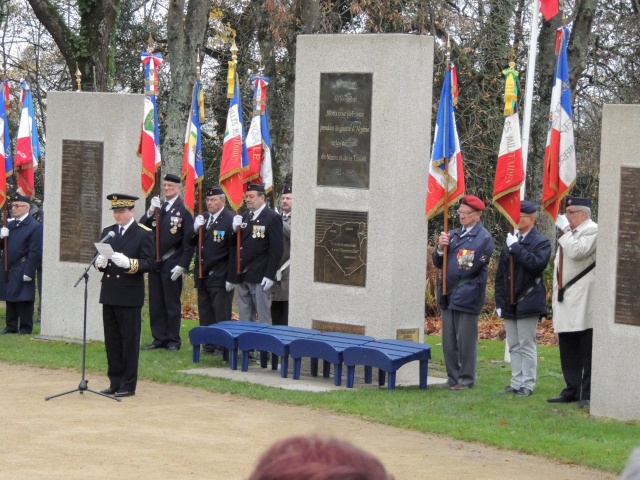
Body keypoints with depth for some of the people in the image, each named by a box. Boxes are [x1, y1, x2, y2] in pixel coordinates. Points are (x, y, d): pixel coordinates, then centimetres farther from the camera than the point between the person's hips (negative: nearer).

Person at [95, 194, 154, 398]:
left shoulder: (144, 234, -3)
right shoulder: (107, 232, 14)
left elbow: (149, 263, -8)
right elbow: (98, 260, 16)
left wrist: (129, 263, -25)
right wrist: (100, 262, -8)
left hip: (130, 296, -6)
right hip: (109, 294, 6)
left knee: (129, 341, -2)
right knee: (112, 341, 8)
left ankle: (128, 385, 3)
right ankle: (115, 382, 15)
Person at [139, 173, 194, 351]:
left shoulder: (184, 210, -7)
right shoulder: (157, 207, 13)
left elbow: (189, 240, -10)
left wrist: (182, 265, -14)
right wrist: (151, 212, -14)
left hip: (171, 266, -6)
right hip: (155, 263, 6)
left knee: (172, 304, 1)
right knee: (155, 303, 8)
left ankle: (173, 341, 8)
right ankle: (159, 338, 15)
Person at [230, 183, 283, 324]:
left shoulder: (272, 218, -7)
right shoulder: (245, 217, 14)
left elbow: (276, 250, -11)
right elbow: (234, 243, 14)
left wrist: (270, 276, -16)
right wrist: (235, 229, -6)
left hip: (259, 278, -7)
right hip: (241, 277, 7)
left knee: (263, 318, -2)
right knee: (245, 319, 10)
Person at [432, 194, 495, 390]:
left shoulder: (483, 238, -7)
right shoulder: (453, 234, 14)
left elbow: (471, 267, -12)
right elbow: (439, 263, 14)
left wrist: (453, 283, -6)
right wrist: (441, 248, -6)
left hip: (467, 297, -7)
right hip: (448, 295, 7)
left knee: (466, 340, -2)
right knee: (449, 340, 9)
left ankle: (466, 380, 5)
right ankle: (453, 378, 17)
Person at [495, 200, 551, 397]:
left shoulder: (541, 242, -3)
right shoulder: (511, 241, 13)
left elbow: (537, 264, -23)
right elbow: (501, 275, 15)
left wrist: (516, 248, -20)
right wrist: (500, 301, 10)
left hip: (527, 302, -6)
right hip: (510, 304, 6)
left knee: (527, 345, -3)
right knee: (514, 346, 10)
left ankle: (527, 384, 1)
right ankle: (516, 383, 15)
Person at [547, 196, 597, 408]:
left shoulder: (593, 230, -8)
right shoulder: (570, 233, 21)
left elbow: (577, 252, -24)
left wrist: (565, 229, -12)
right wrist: (556, 294, 20)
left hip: (584, 304, -9)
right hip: (566, 302, 9)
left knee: (587, 351, -6)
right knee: (568, 351, 11)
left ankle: (588, 394, -5)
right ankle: (572, 390, 17)